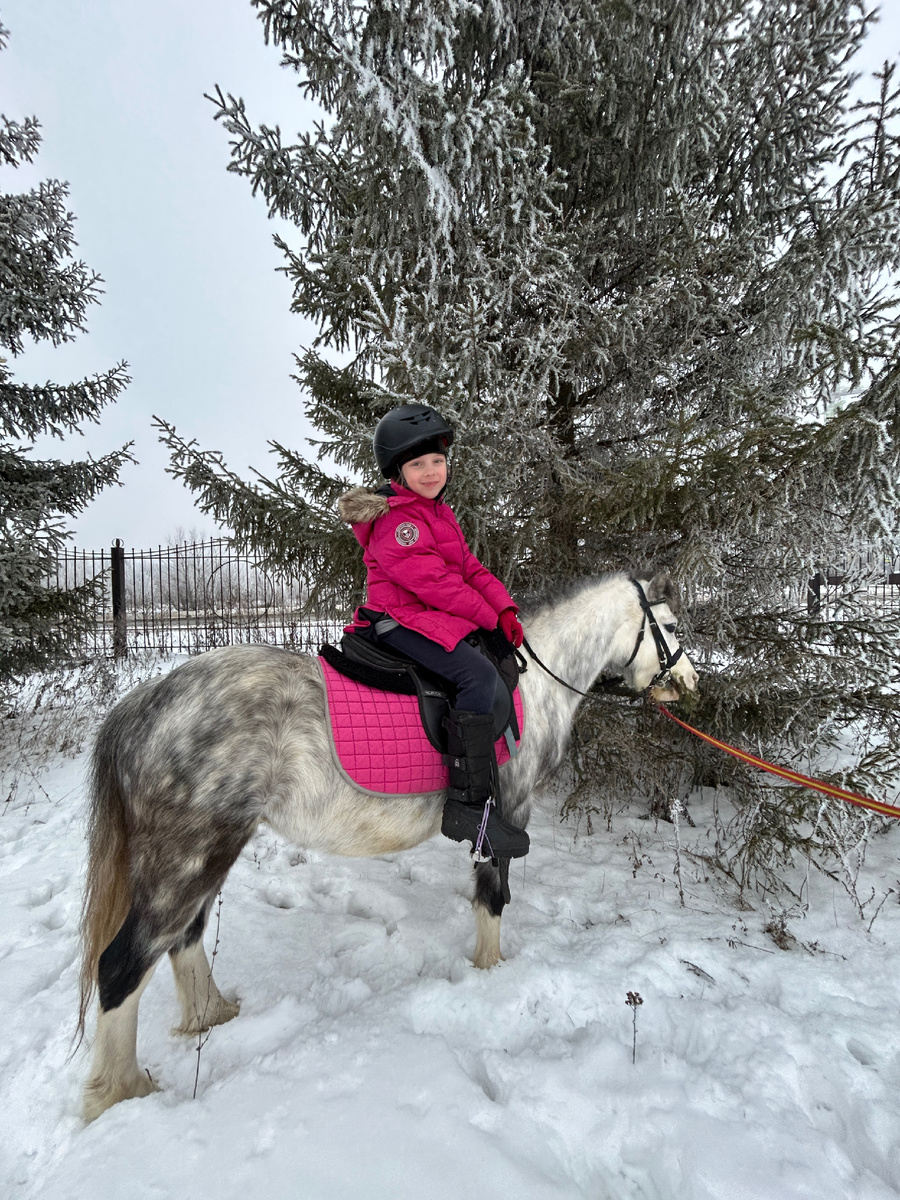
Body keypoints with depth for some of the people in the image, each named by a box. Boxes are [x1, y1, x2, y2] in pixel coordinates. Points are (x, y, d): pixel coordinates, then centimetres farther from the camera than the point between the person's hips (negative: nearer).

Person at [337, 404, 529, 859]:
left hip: (439, 618, 11)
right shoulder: (395, 520, -14)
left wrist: (504, 609, -1)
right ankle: (469, 804, -26)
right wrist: (488, 616, -13)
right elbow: (433, 582, -21)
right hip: (401, 621, -11)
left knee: (504, 665, 14)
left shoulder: (438, 512, 18)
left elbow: (469, 567, 14)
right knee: (478, 674, -28)